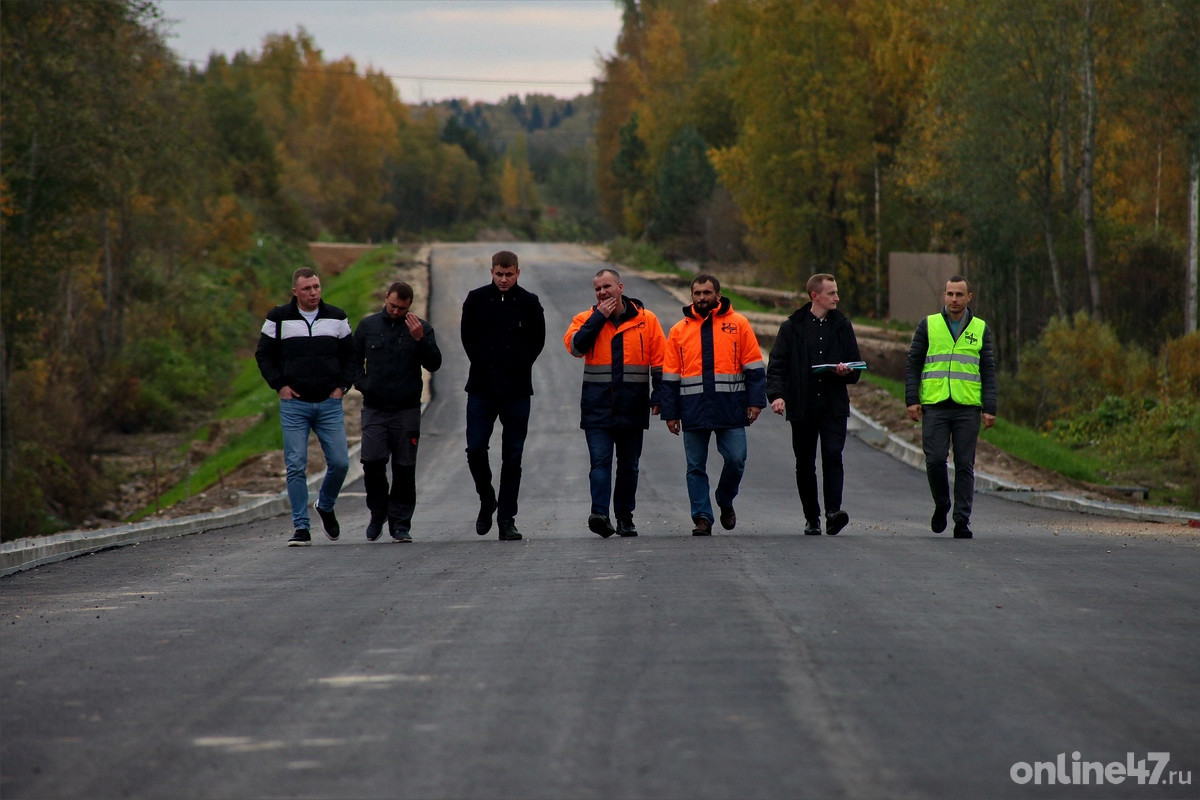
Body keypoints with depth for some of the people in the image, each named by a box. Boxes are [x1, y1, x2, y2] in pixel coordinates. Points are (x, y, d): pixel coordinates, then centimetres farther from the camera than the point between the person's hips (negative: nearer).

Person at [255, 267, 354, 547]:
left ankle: (326, 507, 26)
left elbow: (350, 355, 15)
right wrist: (280, 385, -2)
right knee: (296, 466, -6)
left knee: (340, 463, -2)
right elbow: (264, 355, 8)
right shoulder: (279, 319, 2)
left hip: (329, 404, 2)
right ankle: (301, 528, -2)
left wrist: (342, 385, 3)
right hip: (294, 404, -2)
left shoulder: (336, 318, 8)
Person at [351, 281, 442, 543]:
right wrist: (362, 384, 1)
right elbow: (353, 360, 18)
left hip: (407, 410, -1)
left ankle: (400, 524, 7)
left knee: (404, 468, -1)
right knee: (372, 461, -11)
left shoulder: (421, 328, 4)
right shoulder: (368, 325, 9)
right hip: (375, 408, 1)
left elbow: (434, 364, -4)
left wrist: (420, 340, -18)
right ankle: (378, 513, 11)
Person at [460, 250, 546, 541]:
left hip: (517, 391, 0)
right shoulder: (476, 299, 2)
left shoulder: (529, 303, 0)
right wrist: (483, 365, 7)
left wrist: (519, 367, 5)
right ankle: (487, 500, 19)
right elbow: (467, 337, 11)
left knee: (512, 458, 1)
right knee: (475, 449, -6)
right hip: (482, 389, 0)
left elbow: (538, 341, 10)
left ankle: (507, 520, 6)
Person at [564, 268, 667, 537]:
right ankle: (599, 513, -22)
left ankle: (625, 517, 17)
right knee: (600, 461, -13)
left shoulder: (646, 320, 5)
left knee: (629, 465, 9)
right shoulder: (586, 319, 6)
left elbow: (659, 361, 6)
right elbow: (574, 346, -12)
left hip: (632, 407, 1)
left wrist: (658, 396, -1)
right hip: (597, 407, -1)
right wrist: (599, 317, -10)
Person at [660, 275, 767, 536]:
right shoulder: (679, 330, 10)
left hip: (730, 409, -1)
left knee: (736, 459, -6)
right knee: (696, 467, 2)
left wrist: (756, 402, -4)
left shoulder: (738, 324, 5)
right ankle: (702, 518, 8)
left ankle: (725, 502, 20)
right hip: (693, 411, 2)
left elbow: (754, 367, 5)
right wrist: (670, 413, 6)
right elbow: (670, 377, 11)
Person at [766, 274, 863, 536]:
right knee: (805, 464, 5)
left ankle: (833, 512, -23)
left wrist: (846, 372, -8)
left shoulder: (842, 326, 11)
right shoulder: (792, 327, 4)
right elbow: (777, 365, 0)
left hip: (834, 407, 0)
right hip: (802, 408, 0)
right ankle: (812, 518, 16)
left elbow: (856, 368, 16)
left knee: (833, 456, -16)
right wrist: (776, 394, -16)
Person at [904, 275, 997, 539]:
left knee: (965, 465, -1)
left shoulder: (980, 329, 10)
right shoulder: (928, 325, 8)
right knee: (935, 460, -9)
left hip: (968, 408, 1)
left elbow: (988, 371, 9)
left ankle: (962, 521, 3)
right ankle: (941, 506, 16)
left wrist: (989, 408, 1)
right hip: (934, 406, -1)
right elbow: (912, 364, 8)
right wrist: (912, 399, -3)